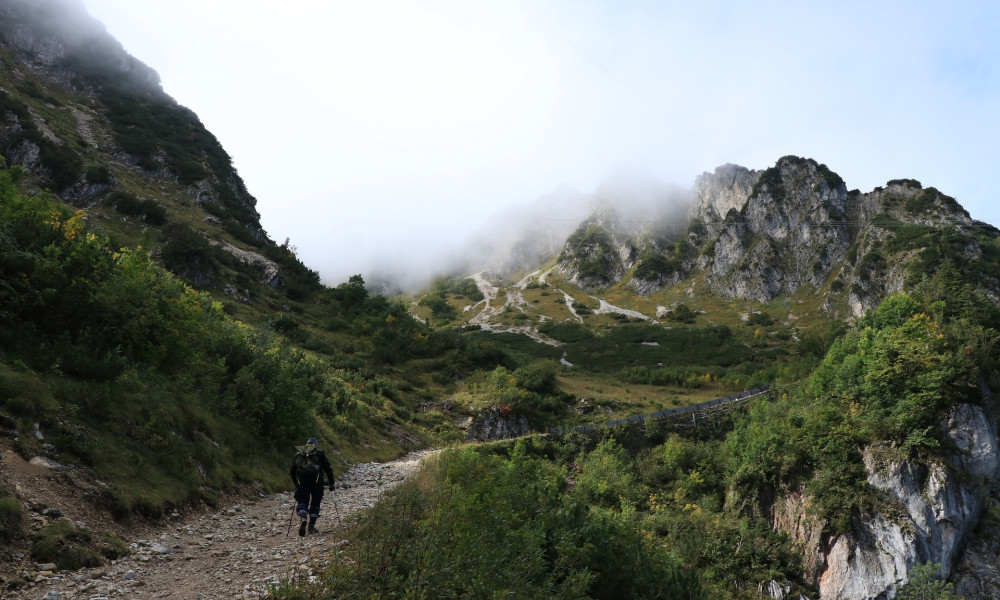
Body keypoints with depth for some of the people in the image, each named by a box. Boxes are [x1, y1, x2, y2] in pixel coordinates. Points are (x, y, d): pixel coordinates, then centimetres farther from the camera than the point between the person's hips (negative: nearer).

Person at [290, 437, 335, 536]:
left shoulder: (298, 454, 20)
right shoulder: (320, 453, 14)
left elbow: (292, 471, 22)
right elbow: (328, 469, 8)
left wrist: (296, 484, 31)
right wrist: (331, 483, 14)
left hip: (302, 482, 1)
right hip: (317, 482, -1)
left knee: (302, 501, 3)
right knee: (315, 503, 9)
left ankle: (302, 519, -25)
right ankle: (311, 526, 4)